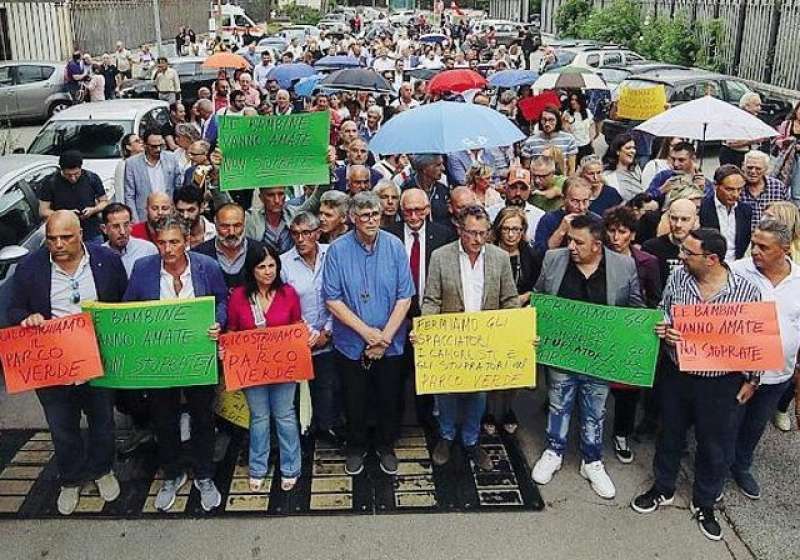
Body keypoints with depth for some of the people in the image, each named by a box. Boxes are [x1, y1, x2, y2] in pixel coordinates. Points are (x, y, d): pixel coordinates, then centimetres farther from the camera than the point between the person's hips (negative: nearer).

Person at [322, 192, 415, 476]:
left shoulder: (394, 246, -8)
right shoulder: (338, 250, -11)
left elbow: (404, 297, -7)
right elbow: (332, 299, -11)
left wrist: (385, 337, -13)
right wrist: (367, 332, -16)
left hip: (390, 344, 1)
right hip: (351, 343, -1)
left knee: (389, 399, 15)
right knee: (355, 401, 15)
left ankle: (386, 447, 37)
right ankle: (356, 448, 37)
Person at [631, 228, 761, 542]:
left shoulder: (746, 290, -15)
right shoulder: (678, 278, -7)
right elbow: (662, 314, 7)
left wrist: (752, 380, -1)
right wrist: (664, 330, -15)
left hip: (720, 383, -2)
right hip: (676, 375, 2)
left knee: (713, 446, 14)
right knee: (670, 435, 19)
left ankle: (704, 504, 37)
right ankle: (663, 489, 42)